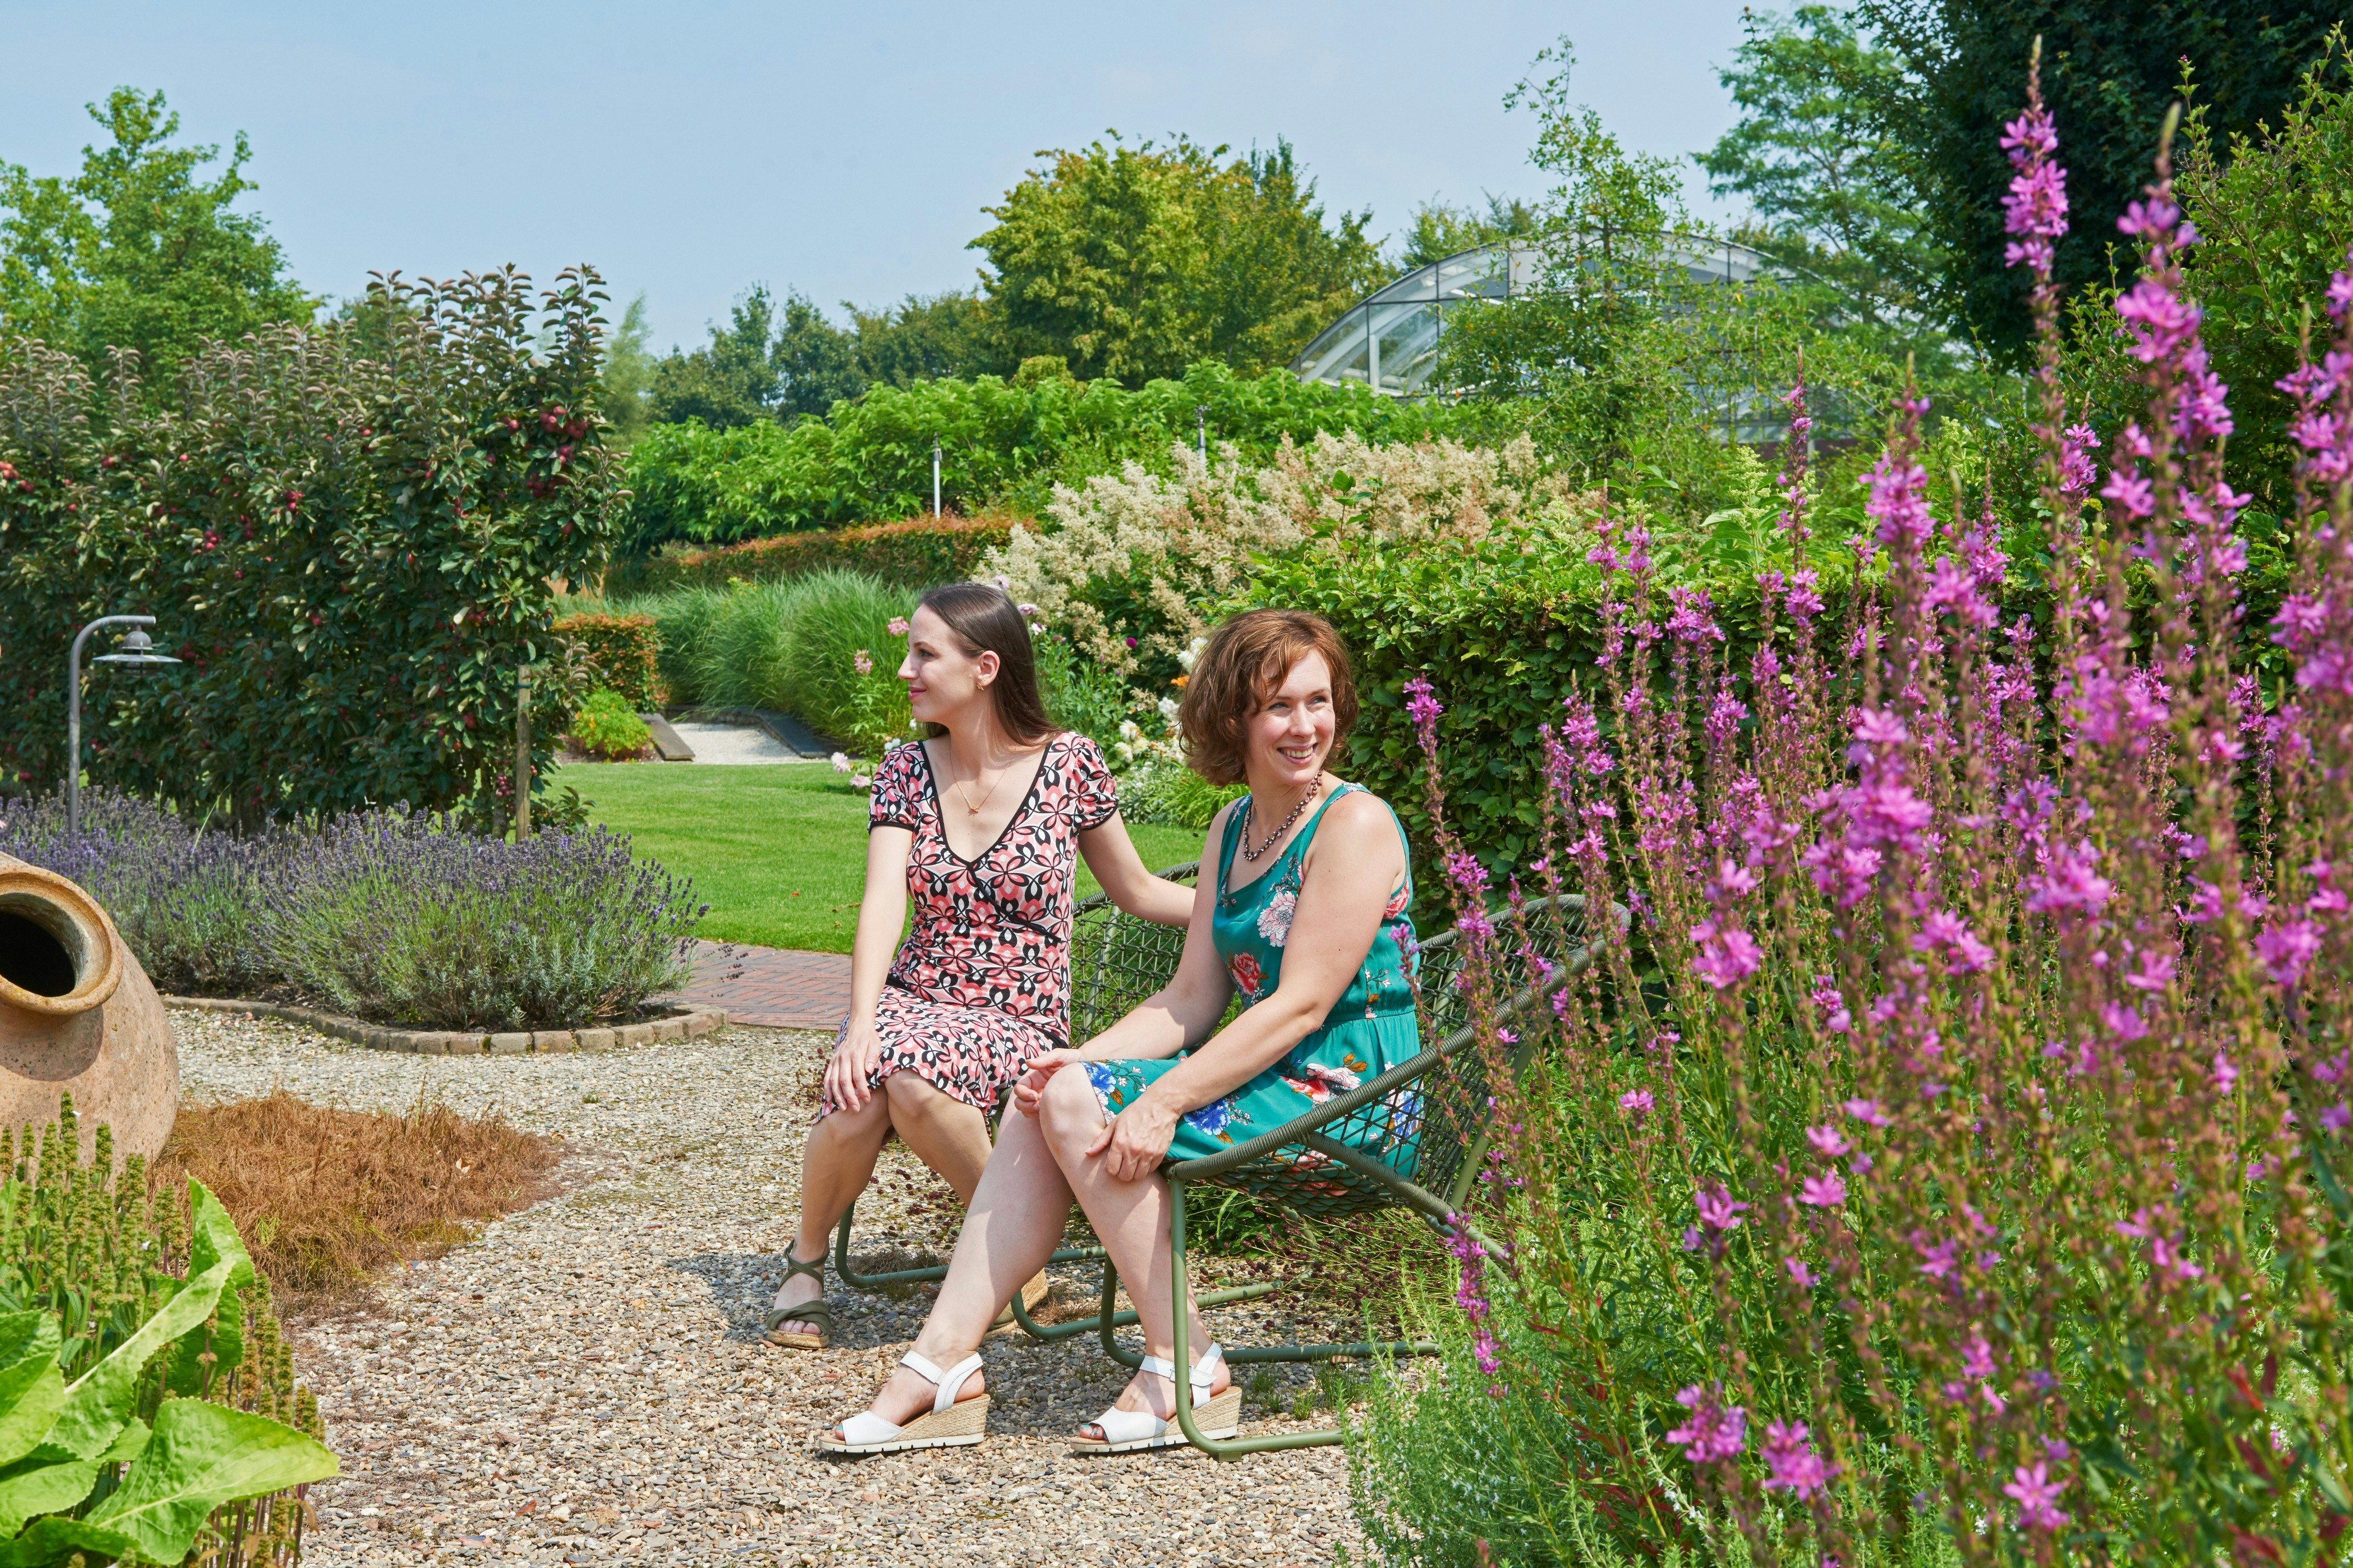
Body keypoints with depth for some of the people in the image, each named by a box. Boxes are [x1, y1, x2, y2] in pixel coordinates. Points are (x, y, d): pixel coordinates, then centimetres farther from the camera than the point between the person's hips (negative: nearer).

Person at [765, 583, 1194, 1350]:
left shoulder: (1068, 765, -3)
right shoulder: (906, 770, 4)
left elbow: (1137, 891, 9)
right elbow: (883, 903, -10)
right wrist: (861, 1021, -26)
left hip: (1019, 1022, -3)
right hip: (913, 998, 3)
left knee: (913, 1079, -36)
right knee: (856, 1105, -31)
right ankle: (806, 1261, 2)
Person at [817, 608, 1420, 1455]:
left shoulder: (1355, 822, -12)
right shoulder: (1232, 828, 14)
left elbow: (1304, 1005, -19)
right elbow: (1193, 1000, 11)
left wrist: (1161, 1102, -23)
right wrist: (1084, 1059, -7)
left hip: (1346, 1100, -8)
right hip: (1274, 1077, 8)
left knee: (1082, 1105, -19)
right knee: (1044, 1101, -6)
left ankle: (1186, 1371, -12)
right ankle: (942, 1365, -8)